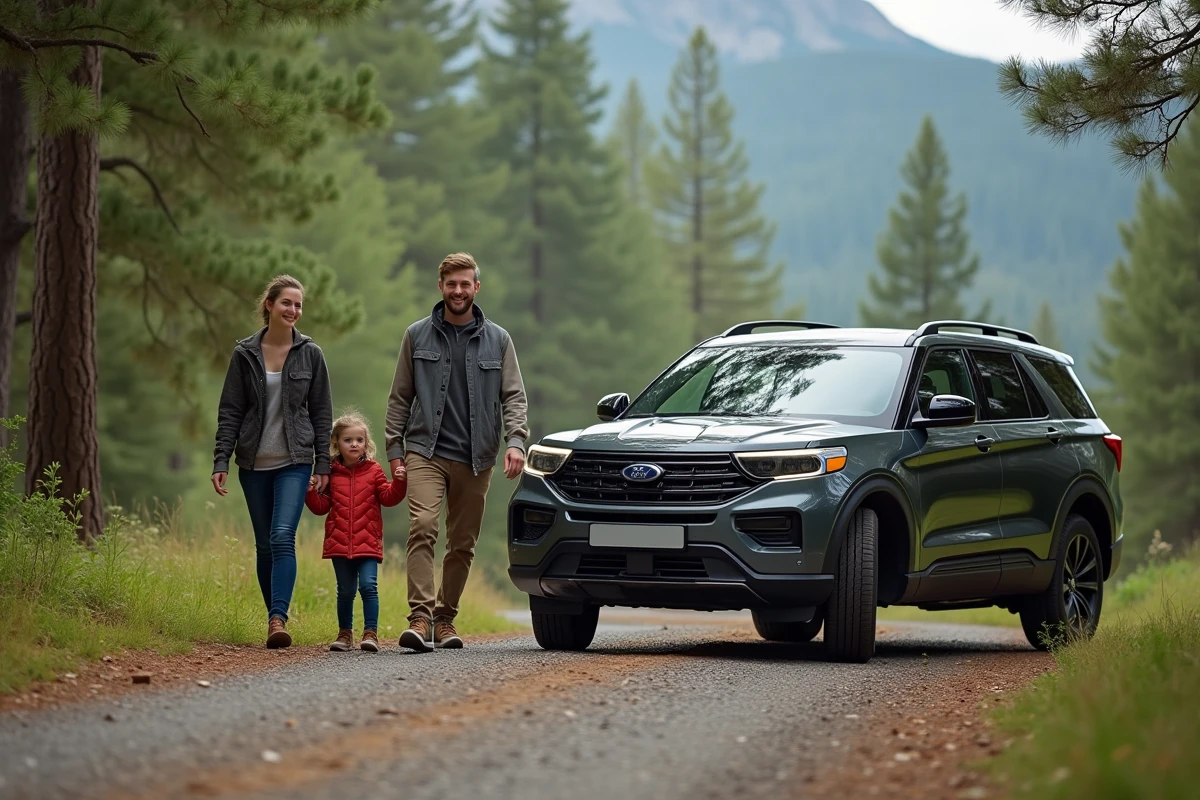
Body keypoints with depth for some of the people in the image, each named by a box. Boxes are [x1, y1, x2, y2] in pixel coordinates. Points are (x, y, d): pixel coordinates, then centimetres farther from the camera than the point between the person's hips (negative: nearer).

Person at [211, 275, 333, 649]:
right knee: (264, 544, 8)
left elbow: (321, 411, 6)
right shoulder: (245, 354, 2)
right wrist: (220, 461, -4)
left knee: (283, 537, -17)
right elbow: (230, 411, 3)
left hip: (294, 462, -2)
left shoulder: (310, 354, 3)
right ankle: (275, 617, 18)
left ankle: (278, 619, -24)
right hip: (254, 463, 2)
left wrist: (323, 463, 1)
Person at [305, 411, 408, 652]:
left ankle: (371, 633, -6)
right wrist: (310, 492, -7)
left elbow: (388, 497, 1)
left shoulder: (373, 471, 6)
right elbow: (321, 506, 10)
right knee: (345, 590, 8)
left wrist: (399, 482, -15)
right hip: (339, 542, 2)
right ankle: (345, 634, 20)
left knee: (368, 585, -12)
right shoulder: (331, 474, 8)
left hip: (367, 541, -1)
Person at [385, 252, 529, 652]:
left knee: (463, 543, 6)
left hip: (475, 459, 2)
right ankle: (419, 618, -25)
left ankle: (445, 618, 19)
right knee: (422, 527, -20)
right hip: (426, 451, -2)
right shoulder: (417, 335, 9)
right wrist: (394, 448, 4)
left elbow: (514, 397, 6)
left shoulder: (498, 340, 9)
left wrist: (516, 441, -10)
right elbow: (400, 398, 12)